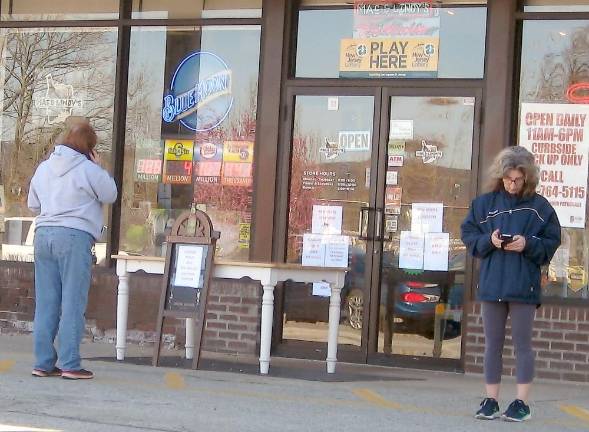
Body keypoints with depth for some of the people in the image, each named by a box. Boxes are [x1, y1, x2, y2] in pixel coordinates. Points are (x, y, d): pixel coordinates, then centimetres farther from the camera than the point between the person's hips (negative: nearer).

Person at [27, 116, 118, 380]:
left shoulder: (44, 168, 13)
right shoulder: (88, 170, -7)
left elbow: (33, 205, 20)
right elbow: (110, 195, 4)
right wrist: (99, 168, 11)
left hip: (43, 234, 6)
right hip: (74, 237, -6)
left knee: (46, 303, 7)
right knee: (72, 303, -3)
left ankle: (43, 363, 7)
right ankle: (70, 365, -5)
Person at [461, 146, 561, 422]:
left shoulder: (539, 206, 0)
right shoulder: (484, 203, 6)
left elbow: (552, 242, 2)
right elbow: (468, 234, 8)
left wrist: (528, 244, -14)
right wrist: (489, 241, -9)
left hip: (524, 286, -2)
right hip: (491, 284, 3)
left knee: (522, 344, 2)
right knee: (493, 345, 8)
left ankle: (522, 403, 6)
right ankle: (491, 401, 14)